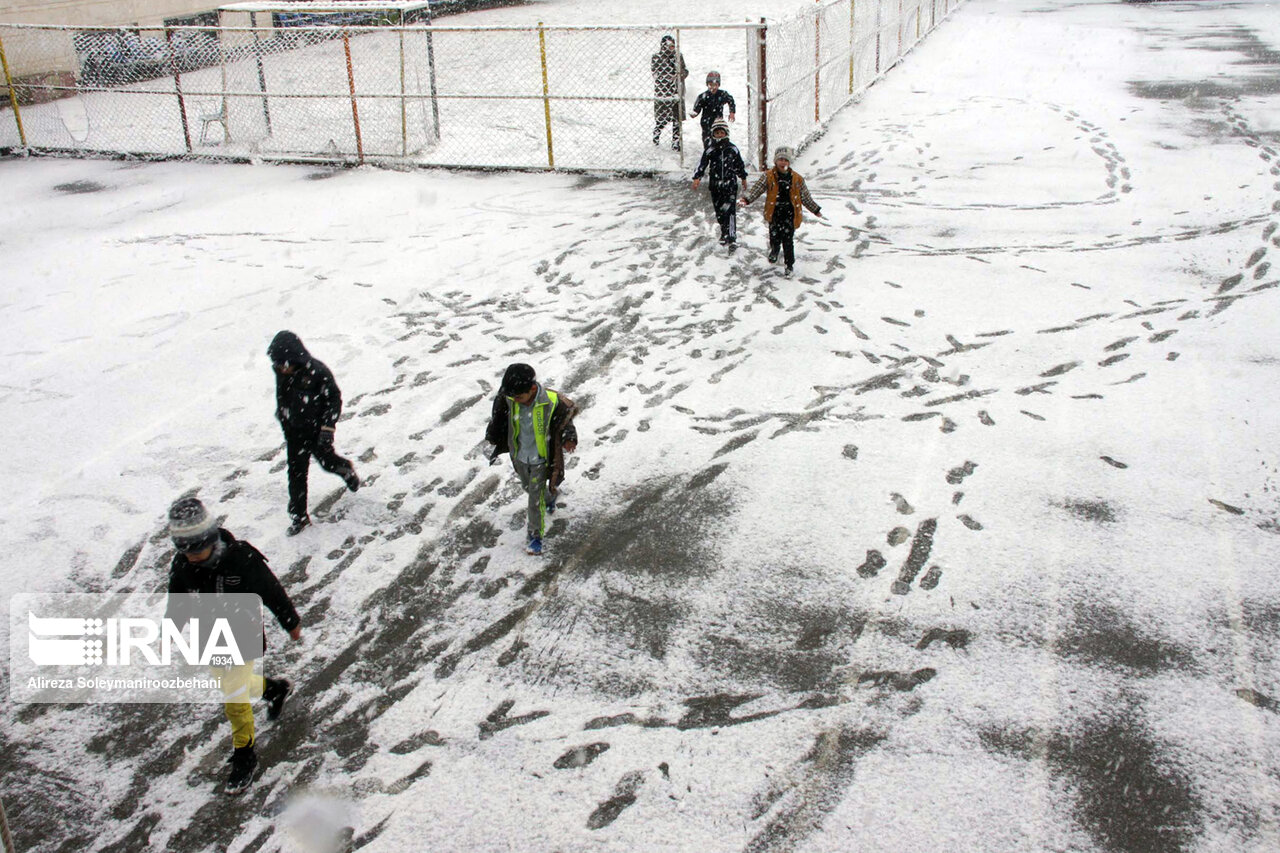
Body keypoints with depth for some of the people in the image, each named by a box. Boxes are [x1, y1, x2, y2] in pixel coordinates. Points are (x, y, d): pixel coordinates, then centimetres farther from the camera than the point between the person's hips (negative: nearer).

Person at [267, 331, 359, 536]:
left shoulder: (316, 371, -25)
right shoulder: (281, 372, -10)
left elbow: (334, 398, -16)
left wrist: (328, 428, -20)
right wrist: (282, 419, 18)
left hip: (317, 428, -4)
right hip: (294, 431, 4)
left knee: (327, 461, 16)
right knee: (296, 473, 5)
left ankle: (346, 469, 51)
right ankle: (299, 516, 14)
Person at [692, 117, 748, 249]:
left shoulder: (732, 149, 2)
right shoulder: (710, 150, 1)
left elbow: (740, 164, 15)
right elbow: (702, 164, -3)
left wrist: (743, 177, 24)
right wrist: (697, 178, -15)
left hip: (730, 184, -2)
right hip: (715, 185, 2)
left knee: (730, 210, -12)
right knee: (719, 211, 10)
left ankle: (732, 238, -17)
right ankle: (724, 233, 28)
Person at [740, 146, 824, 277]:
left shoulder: (797, 178, 5)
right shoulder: (768, 176, 1)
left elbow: (805, 197, 14)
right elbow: (756, 189, -7)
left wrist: (816, 210, 19)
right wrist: (747, 199, -24)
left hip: (789, 213, 0)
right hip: (774, 213, 0)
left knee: (788, 240, -4)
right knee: (775, 238, 2)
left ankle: (789, 264, 9)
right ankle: (773, 252, 37)